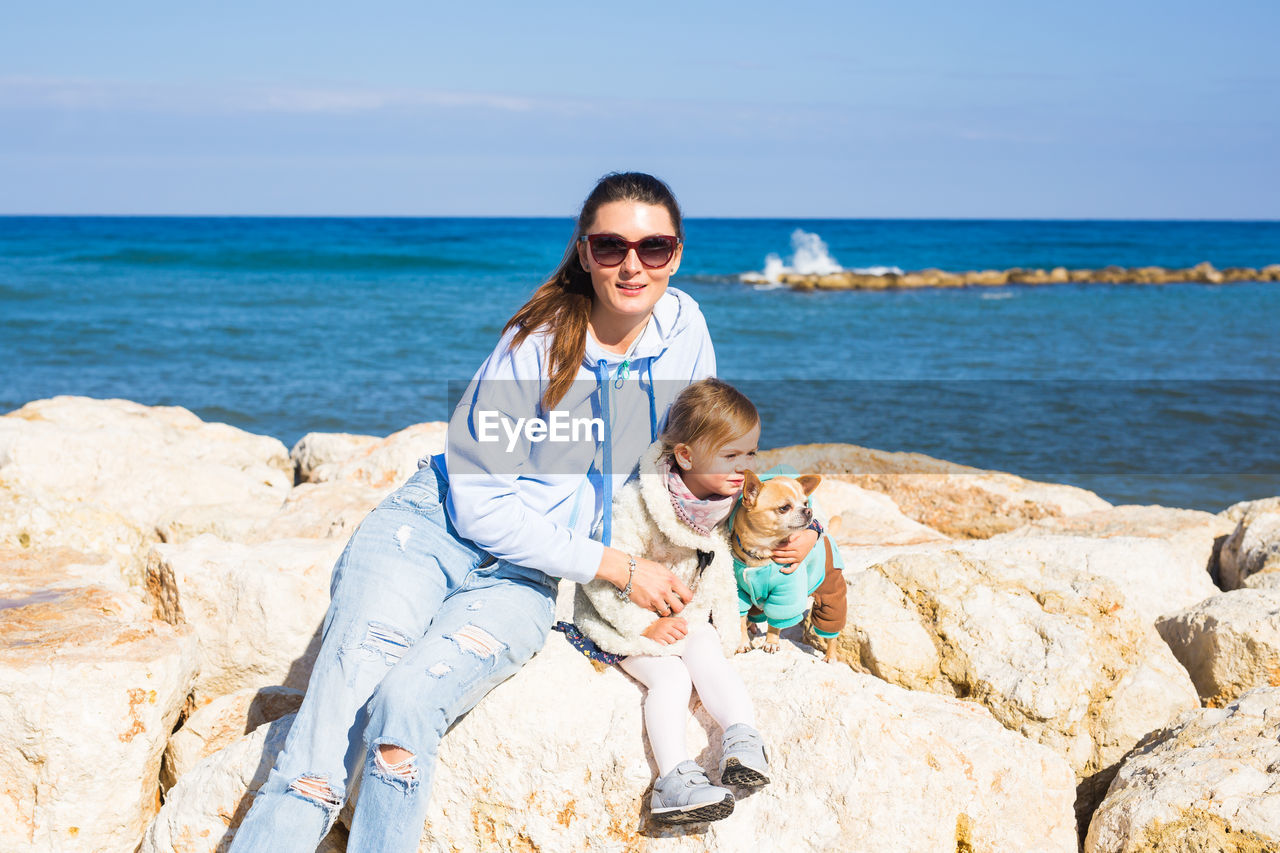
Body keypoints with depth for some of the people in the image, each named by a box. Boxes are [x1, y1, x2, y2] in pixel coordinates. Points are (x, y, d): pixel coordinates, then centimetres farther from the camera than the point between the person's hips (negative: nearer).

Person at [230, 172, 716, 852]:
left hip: (521, 577, 2)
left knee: (408, 701, -28)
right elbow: (480, 502, -12)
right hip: (436, 525, -2)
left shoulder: (684, 326, 1)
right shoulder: (536, 343, -11)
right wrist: (615, 566, -14)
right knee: (343, 694, -27)